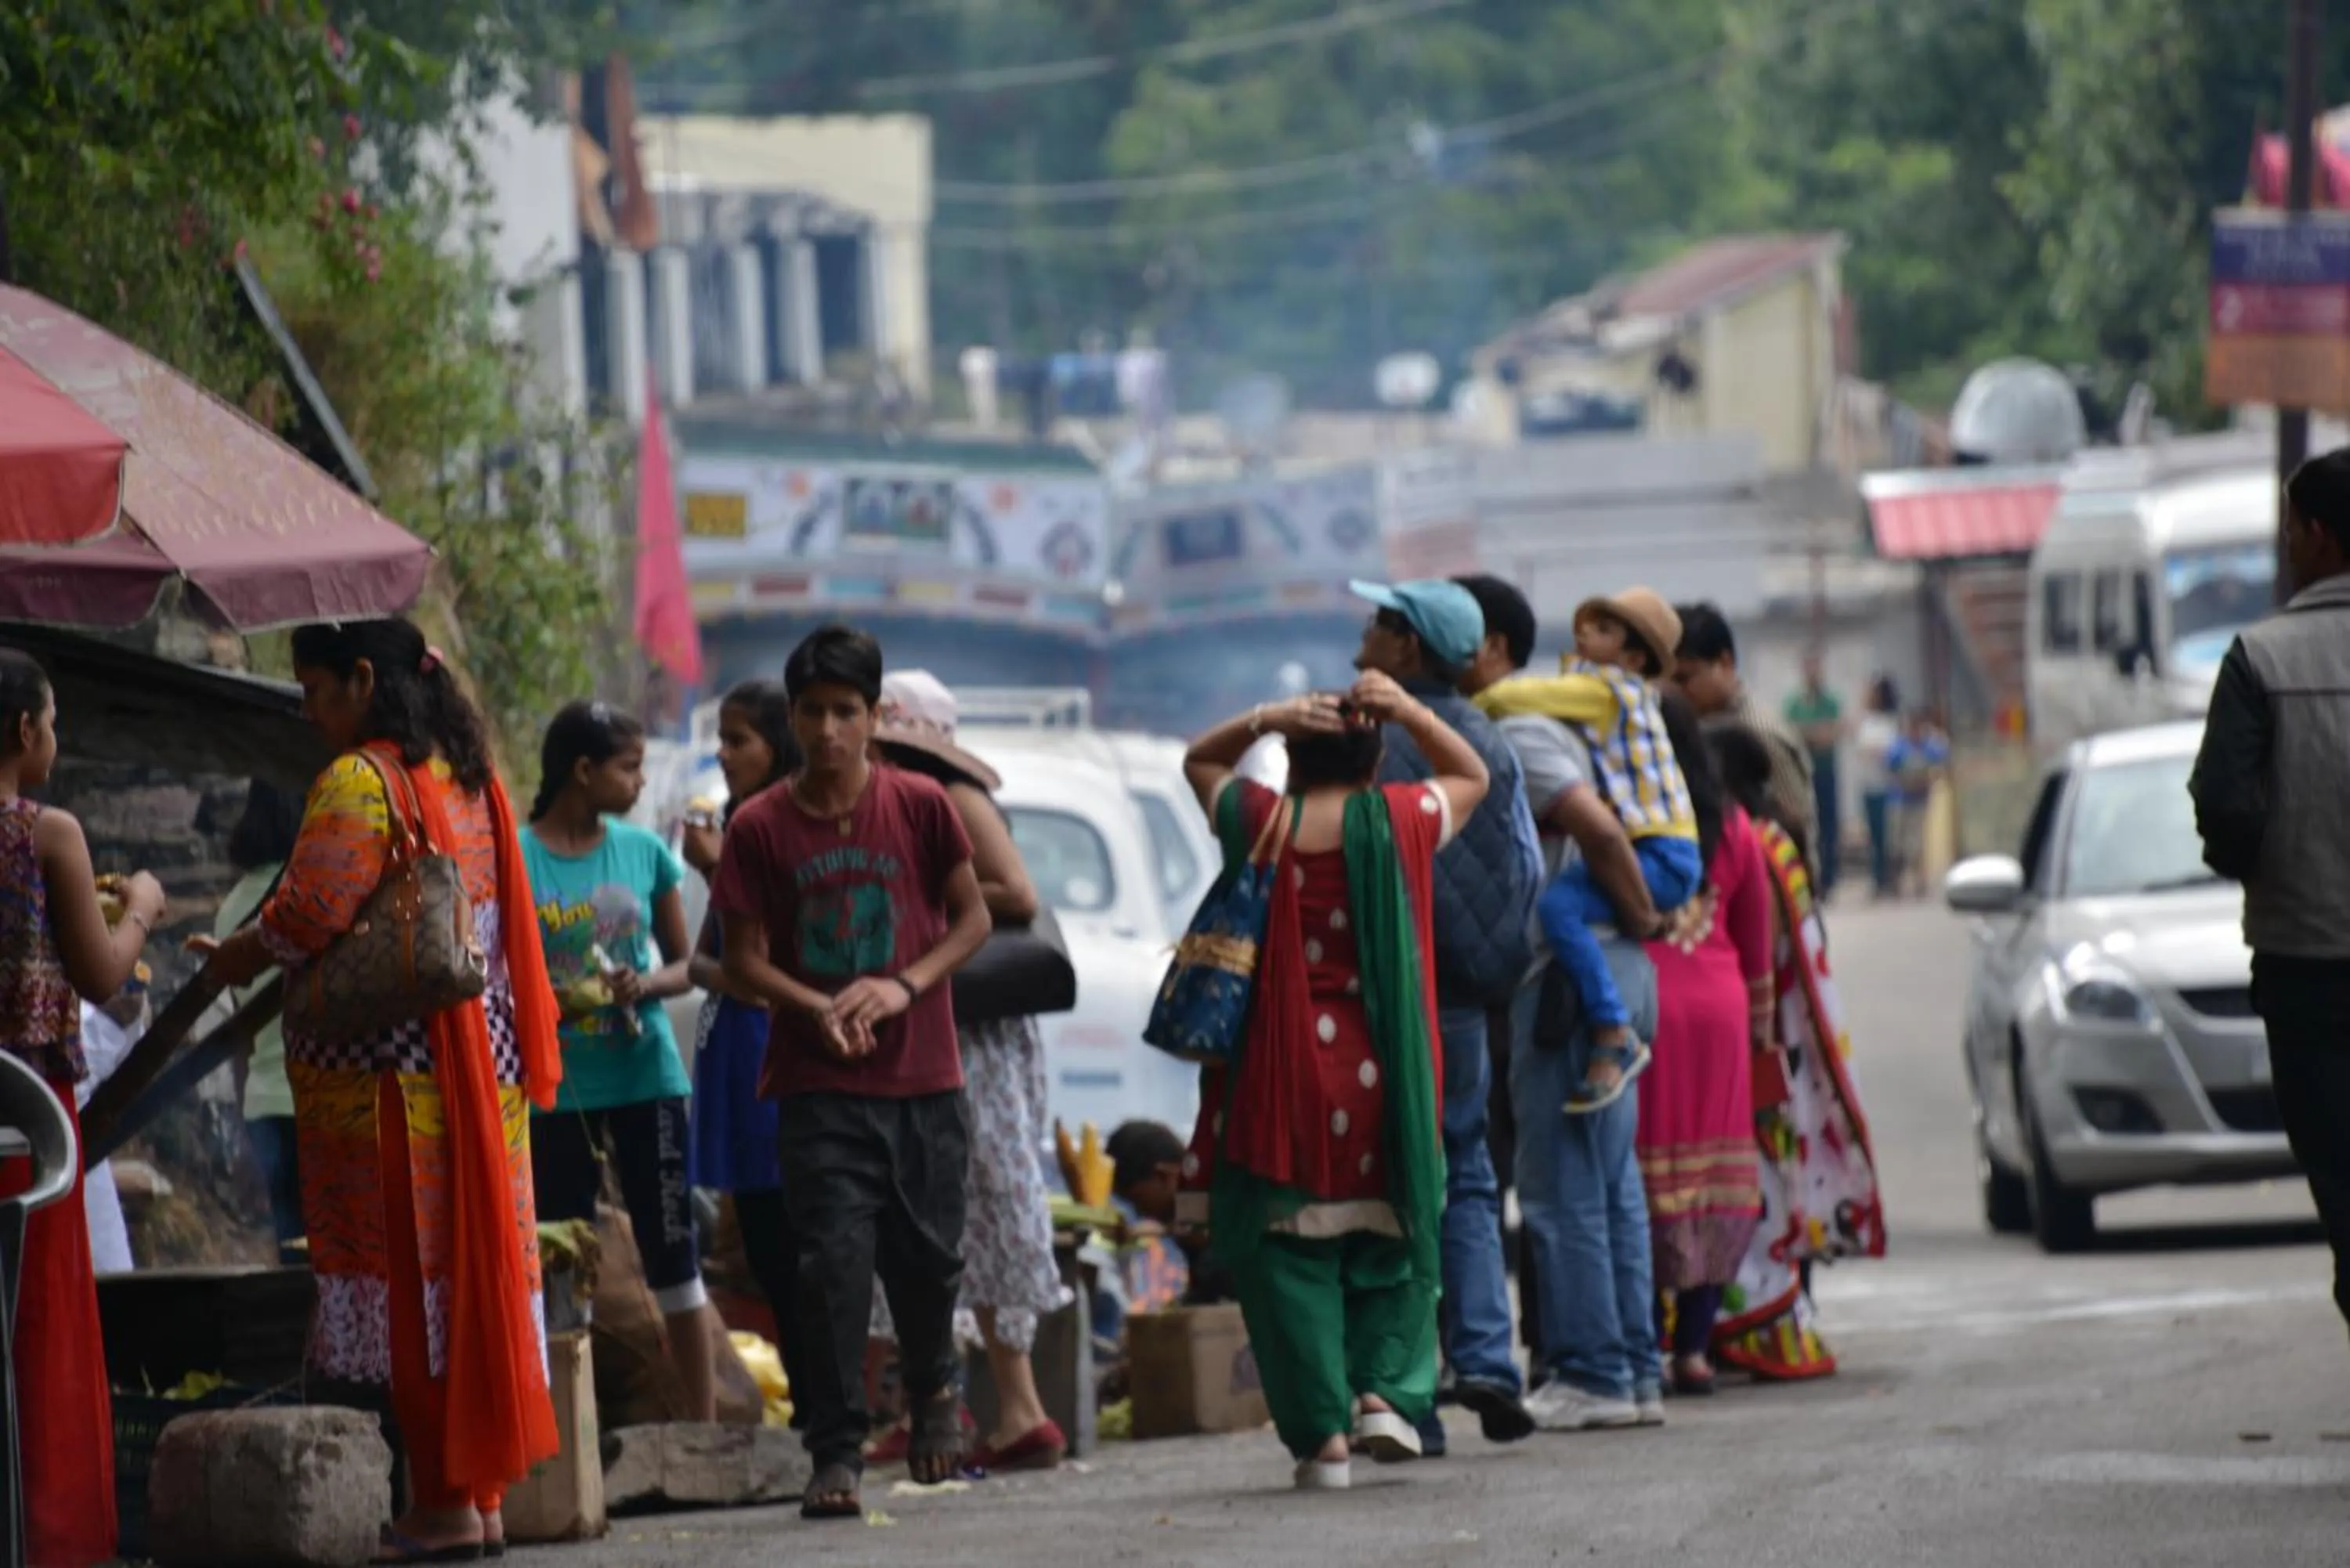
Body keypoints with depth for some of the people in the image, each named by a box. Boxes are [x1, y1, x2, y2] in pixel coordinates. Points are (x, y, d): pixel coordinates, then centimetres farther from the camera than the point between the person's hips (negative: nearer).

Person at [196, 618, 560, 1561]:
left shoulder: (356, 783, -13)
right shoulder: (469, 777, 14)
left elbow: (307, 918, -20)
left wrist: (234, 961, -1)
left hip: (386, 1075, -8)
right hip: (479, 1068, 8)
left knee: (410, 1278, -5)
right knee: (475, 1268, 10)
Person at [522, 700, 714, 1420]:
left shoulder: (644, 852, 4)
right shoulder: (514, 860, -4)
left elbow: (684, 963, 10)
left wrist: (648, 985, -11)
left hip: (647, 1078, 2)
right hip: (556, 1086, -2)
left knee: (673, 1252, 2)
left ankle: (704, 1426, 5)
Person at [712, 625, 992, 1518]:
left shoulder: (920, 807, 0)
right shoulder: (761, 828, -1)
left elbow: (973, 918, 5)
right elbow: (745, 960, 1)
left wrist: (905, 985, -12)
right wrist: (817, 1008, -17)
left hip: (924, 1081, 1)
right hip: (820, 1087, -1)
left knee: (927, 1258, 8)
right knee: (833, 1265, -9)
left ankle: (933, 1388, 38)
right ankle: (837, 1452, -4)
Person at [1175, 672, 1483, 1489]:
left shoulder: (1263, 823, -1)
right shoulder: (1403, 822, -1)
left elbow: (1199, 761, 19)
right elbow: (1471, 776, 21)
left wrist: (1264, 721, 2)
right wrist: (1411, 714, 6)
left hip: (1281, 1080, -1)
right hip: (1380, 1078, 1)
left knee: (1285, 1253, 4)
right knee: (1392, 1240, 16)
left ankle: (1322, 1430, -4)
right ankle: (1385, 1390, -2)